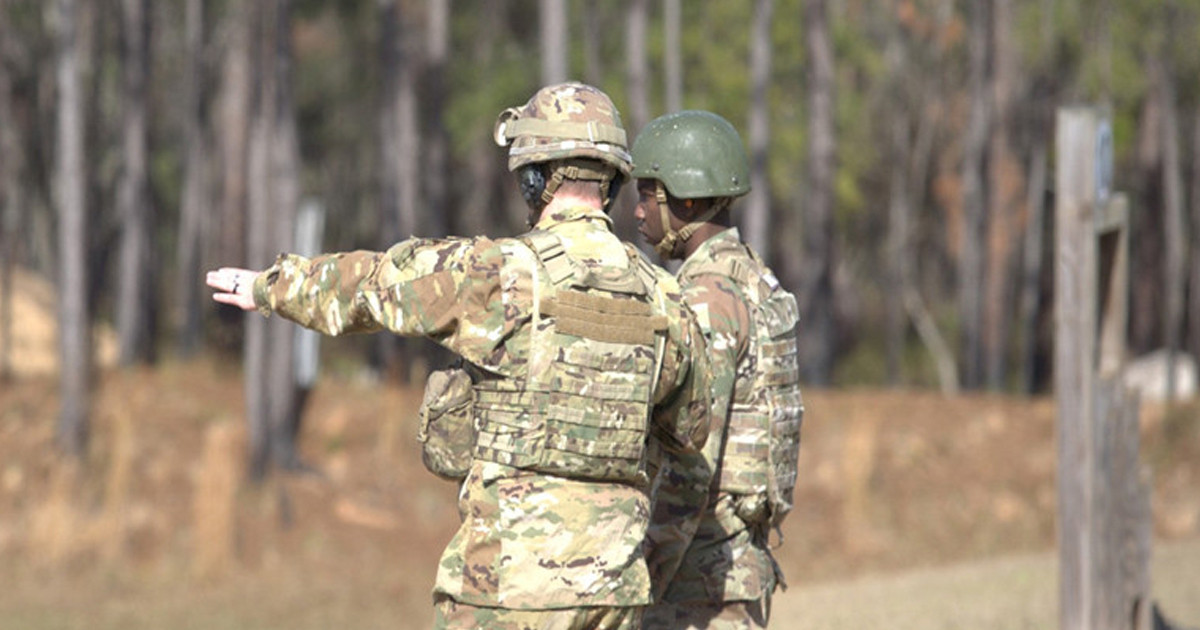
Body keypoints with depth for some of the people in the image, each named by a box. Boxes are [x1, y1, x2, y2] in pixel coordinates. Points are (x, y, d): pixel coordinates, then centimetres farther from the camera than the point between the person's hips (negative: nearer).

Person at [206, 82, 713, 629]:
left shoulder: (498, 274, -10)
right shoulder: (661, 300, 5)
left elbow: (367, 284, 7)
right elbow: (689, 430, 21)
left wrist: (263, 287, 24)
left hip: (509, 579, -5)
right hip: (611, 585, 5)